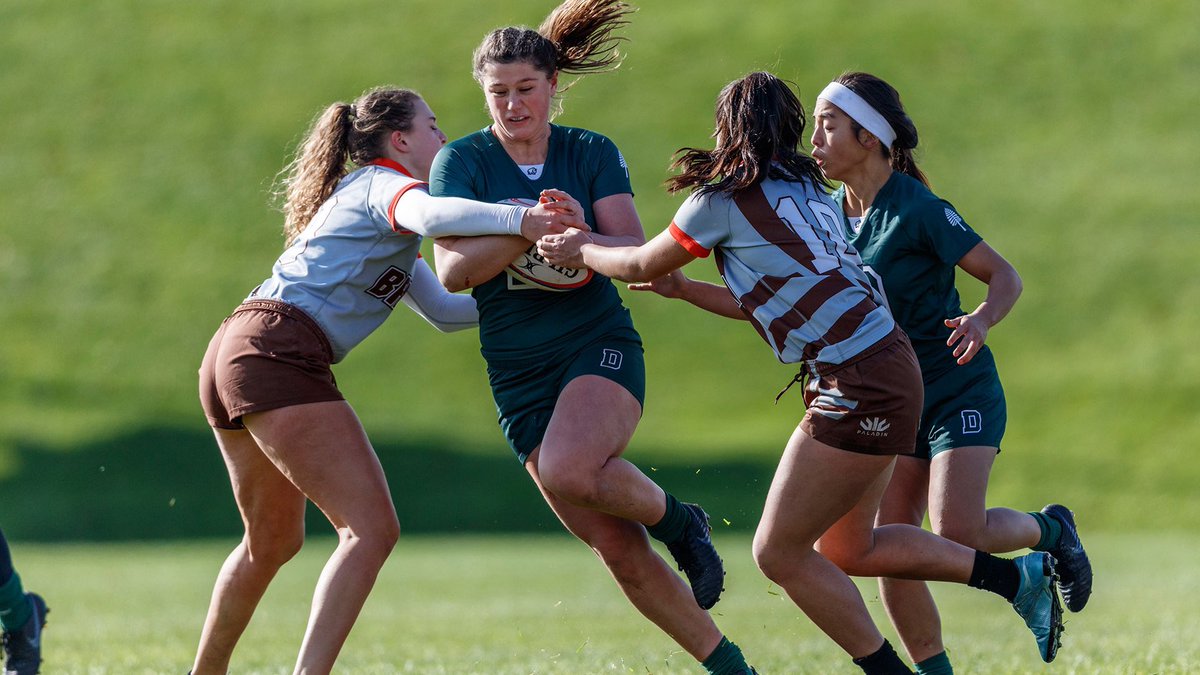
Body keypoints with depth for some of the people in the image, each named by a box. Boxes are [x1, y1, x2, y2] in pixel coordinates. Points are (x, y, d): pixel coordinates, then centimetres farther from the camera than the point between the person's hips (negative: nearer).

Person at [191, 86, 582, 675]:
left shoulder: (364, 196, 29)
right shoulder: (383, 184, -1)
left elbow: (442, 310, 33)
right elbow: (429, 215, -29)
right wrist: (520, 220, -38)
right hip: (278, 354, -11)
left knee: (273, 540, 24)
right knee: (372, 528, -14)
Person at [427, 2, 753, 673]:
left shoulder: (593, 154, 1)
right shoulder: (462, 162, 0)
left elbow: (636, 252, -10)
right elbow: (453, 270, -13)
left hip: (602, 347, -2)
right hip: (519, 378, 2)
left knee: (567, 471, -33)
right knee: (619, 550, -4)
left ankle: (678, 521, -4)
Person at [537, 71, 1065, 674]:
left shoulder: (725, 199, -7)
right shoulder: (808, 192, 18)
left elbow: (641, 266, 7)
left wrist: (580, 249, 24)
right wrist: (685, 291, 32)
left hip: (860, 389, -9)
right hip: (884, 370, 9)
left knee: (779, 552, 0)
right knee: (846, 551, 19)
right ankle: (1019, 576, 17)